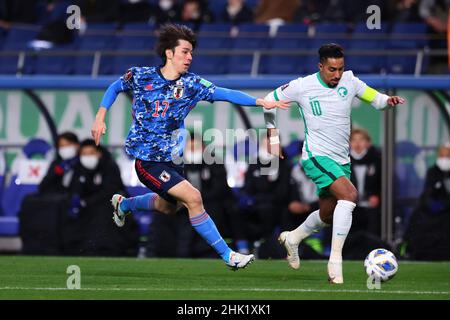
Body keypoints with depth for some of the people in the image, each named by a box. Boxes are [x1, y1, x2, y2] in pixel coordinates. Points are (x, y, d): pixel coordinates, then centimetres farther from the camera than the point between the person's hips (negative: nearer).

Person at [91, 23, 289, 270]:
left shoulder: (191, 84, -4)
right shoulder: (140, 76, -10)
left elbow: (225, 93, -14)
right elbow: (115, 88, 9)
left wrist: (261, 102, -25)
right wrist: (100, 117, 2)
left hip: (172, 158, 6)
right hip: (147, 161, -6)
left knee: (168, 206, 27)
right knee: (193, 198, -18)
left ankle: (123, 204, 55)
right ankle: (227, 255, -11)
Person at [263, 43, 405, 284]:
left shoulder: (349, 81, 0)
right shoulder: (301, 86, -9)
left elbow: (375, 99, 9)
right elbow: (268, 103, 3)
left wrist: (389, 100, -15)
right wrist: (274, 139, 2)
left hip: (341, 160, 6)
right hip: (316, 156, -6)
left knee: (327, 216, 17)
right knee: (349, 194, -28)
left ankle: (292, 238, 47)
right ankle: (335, 262, -26)